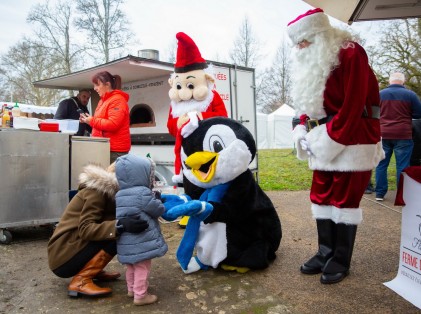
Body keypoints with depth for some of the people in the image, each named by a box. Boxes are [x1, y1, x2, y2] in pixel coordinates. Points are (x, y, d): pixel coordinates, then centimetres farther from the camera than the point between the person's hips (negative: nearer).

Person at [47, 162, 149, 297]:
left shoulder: (107, 193, 11)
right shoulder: (97, 192, -17)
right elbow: (85, 229, -27)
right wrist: (120, 225, -39)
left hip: (72, 250, 9)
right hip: (63, 258, -9)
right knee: (115, 237, -21)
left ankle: (93, 271, 11)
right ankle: (80, 281, -16)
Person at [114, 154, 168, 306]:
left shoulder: (119, 195, 6)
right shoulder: (143, 193, -19)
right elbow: (159, 210, -10)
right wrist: (157, 199, 11)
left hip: (126, 241, 8)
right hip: (141, 241, -8)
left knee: (131, 267, 23)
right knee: (142, 268, 5)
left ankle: (131, 289, 38)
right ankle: (140, 295, 14)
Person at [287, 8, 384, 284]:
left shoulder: (351, 54, -12)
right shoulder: (311, 62, 12)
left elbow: (352, 106, -19)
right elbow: (306, 103, 13)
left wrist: (330, 140, -19)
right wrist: (304, 133, -2)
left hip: (352, 139, -8)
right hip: (324, 142, 8)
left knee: (345, 198, -2)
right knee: (322, 197, 9)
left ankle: (341, 260, 12)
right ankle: (326, 253, 22)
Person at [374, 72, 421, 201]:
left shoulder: (379, 94, 4)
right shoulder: (410, 94, -4)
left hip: (383, 135, 3)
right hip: (403, 135, -2)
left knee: (381, 165, 8)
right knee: (402, 166, 2)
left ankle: (379, 193, 11)